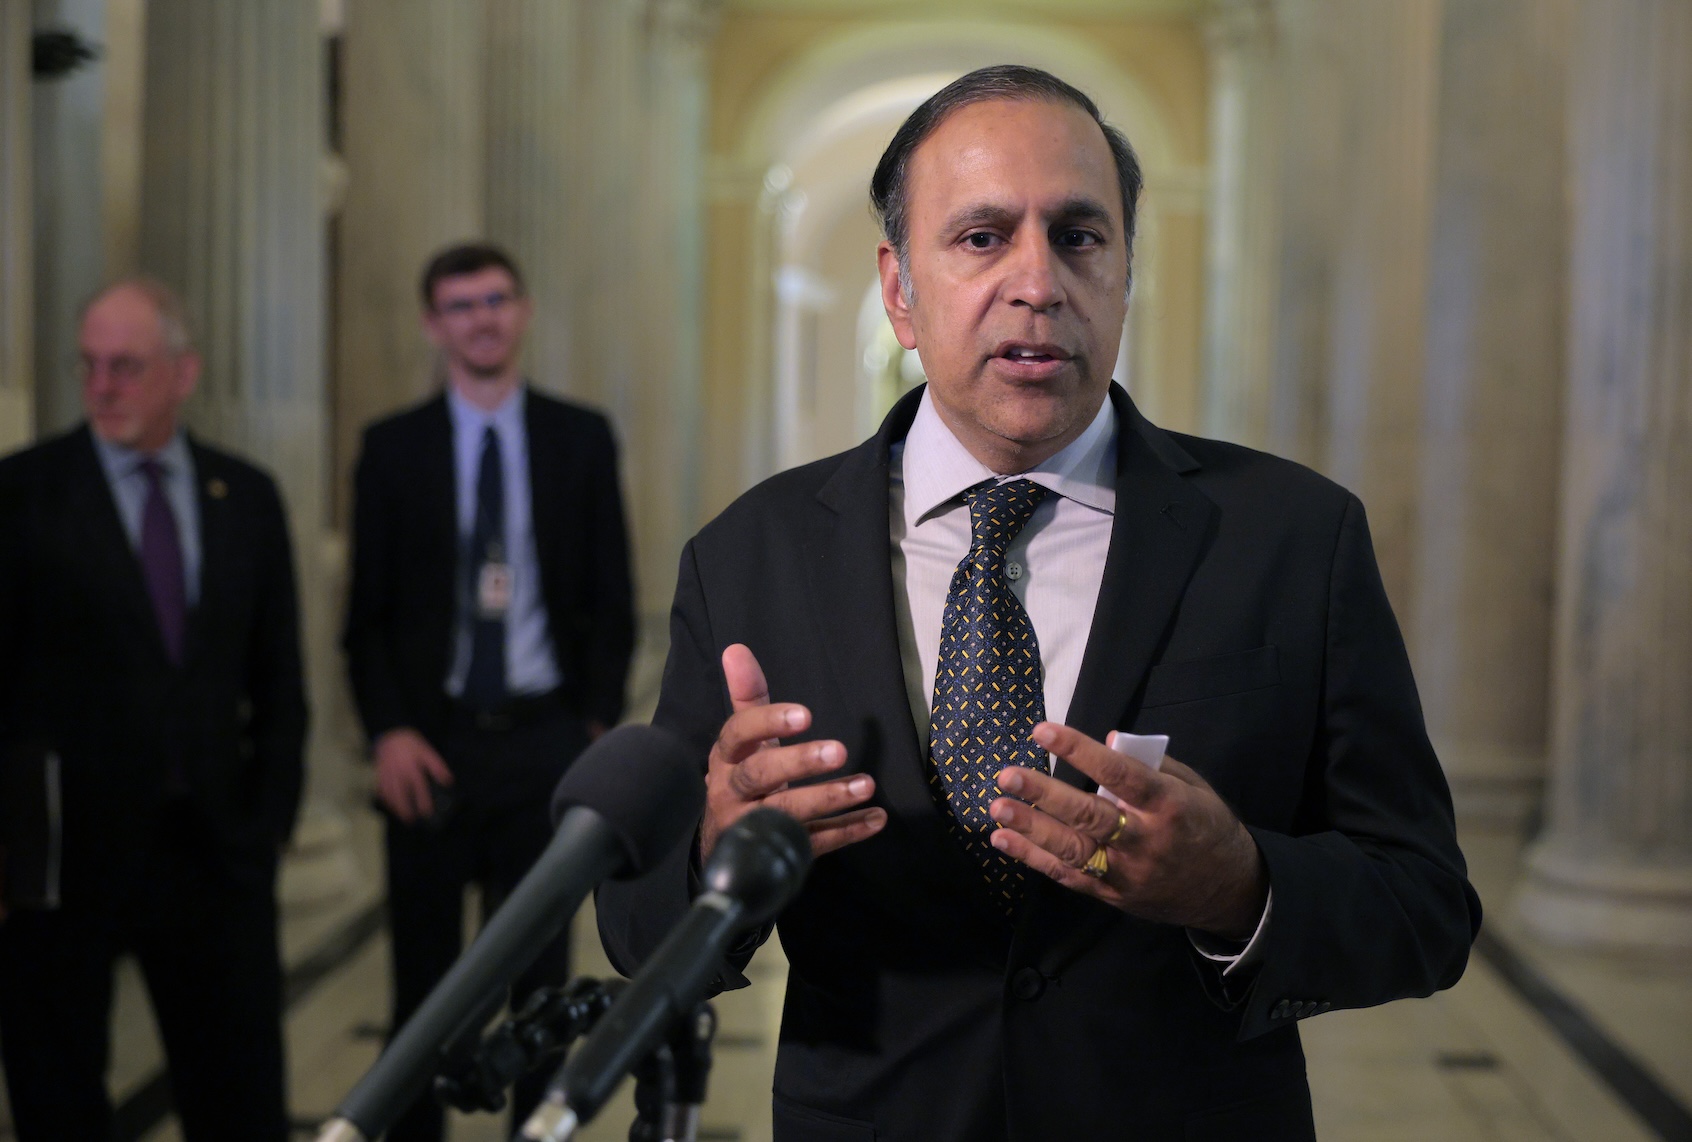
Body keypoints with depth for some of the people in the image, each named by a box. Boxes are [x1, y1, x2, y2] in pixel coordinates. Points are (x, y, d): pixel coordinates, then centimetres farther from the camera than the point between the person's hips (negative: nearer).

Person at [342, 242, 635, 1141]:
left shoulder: (582, 440, 5)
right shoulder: (393, 448, 4)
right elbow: (367, 612, 4)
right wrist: (387, 731, -8)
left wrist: (600, 723, -3)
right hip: (432, 743, 0)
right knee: (424, 976, 6)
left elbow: (612, 601, 6)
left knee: (544, 973, 8)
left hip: (544, 737, 0)